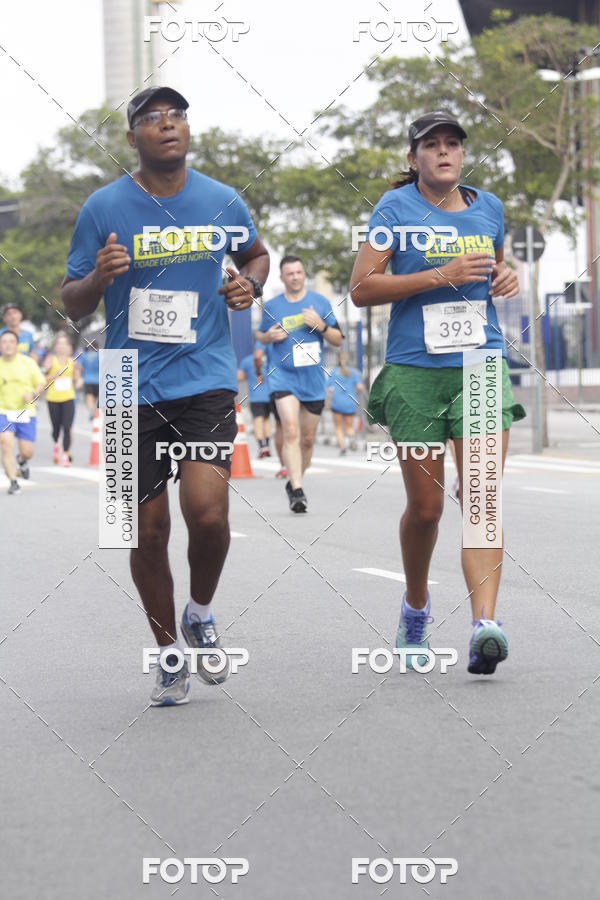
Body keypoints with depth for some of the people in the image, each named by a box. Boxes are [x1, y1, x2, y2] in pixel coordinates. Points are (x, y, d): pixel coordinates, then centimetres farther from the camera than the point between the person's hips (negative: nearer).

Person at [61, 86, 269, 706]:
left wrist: (249, 285, 0)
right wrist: (99, 277, -18)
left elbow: (256, 254, 23)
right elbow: (72, 304, 3)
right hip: (133, 391, 0)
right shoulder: (104, 208, -2)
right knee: (148, 531, 4)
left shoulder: (221, 202, 3)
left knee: (206, 509, -19)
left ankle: (201, 614, 11)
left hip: (206, 380, 0)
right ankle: (170, 653, 23)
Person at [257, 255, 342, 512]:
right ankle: (297, 491, -22)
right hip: (283, 377, -2)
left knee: (307, 439, 9)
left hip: (314, 380, 2)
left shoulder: (320, 302, 4)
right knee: (291, 432, -19)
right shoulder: (271, 306, 4)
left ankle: (294, 482, 30)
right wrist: (270, 336, -5)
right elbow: (260, 335, 19)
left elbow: (338, 340, 6)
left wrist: (320, 326, -13)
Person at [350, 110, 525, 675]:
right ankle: (415, 608, 30)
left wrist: (506, 279, 6)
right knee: (425, 507, 5)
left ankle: (485, 624, -23)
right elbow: (361, 289, -7)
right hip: (414, 371, -2)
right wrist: (440, 276, -15)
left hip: (482, 364, 2)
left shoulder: (488, 208, 12)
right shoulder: (395, 208, 0)